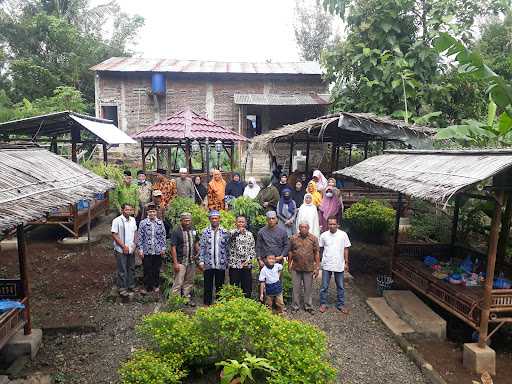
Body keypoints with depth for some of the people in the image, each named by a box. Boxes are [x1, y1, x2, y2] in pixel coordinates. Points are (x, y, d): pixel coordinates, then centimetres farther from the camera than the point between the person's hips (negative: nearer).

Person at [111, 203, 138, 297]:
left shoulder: (133, 220, 5)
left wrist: (134, 244, 3)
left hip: (131, 249, 6)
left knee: (131, 268, 15)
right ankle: (122, 289, 15)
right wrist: (123, 246, -14)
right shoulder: (117, 221, -14)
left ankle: (131, 286, 29)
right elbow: (114, 235, -14)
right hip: (121, 250, -6)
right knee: (122, 270, 2)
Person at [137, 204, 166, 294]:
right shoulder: (143, 223, -4)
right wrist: (140, 249, -6)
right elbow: (139, 237, -2)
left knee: (156, 269, 11)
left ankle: (156, 285, 27)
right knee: (147, 270, 6)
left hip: (158, 251, 2)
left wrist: (163, 248, 2)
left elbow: (163, 236, 6)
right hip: (146, 251, -1)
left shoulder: (160, 223, 2)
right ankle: (147, 286, 21)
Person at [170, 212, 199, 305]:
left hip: (191, 261, 6)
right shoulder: (176, 232, -10)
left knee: (189, 282, 15)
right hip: (180, 262, -6)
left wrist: (198, 253, 4)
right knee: (178, 282, -5)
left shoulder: (193, 231, 8)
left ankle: (187, 298, 28)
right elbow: (173, 248, -12)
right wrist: (175, 263, -16)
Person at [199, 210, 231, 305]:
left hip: (221, 264, 0)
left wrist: (228, 261, 0)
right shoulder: (205, 232, 2)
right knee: (208, 286, 8)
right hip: (208, 264, 0)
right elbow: (201, 247, 2)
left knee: (220, 286, 9)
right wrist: (201, 261, -4)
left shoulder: (225, 232, 2)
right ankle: (207, 304, 20)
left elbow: (228, 248, 4)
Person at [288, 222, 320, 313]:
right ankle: (295, 306, 23)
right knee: (296, 288, 10)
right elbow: (290, 252, 6)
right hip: (296, 268, 1)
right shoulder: (293, 238, 0)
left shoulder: (314, 238, -2)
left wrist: (317, 267, -3)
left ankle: (308, 306, 25)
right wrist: (289, 264, 6)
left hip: (309, 268, 0)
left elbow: (317, 253, -1)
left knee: (308, 288, 10)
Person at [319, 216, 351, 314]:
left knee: (340, 287, 11)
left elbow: (346, 249, 2)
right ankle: (323, 304, 21)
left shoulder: (343, 234, -5)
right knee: (324, 286, 7)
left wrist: (346, 263, 1)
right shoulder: (323, 235, -3)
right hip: (326, 265, 0)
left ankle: (340, 304, 24)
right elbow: (320, 249, 7)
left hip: (339, 265, 0)